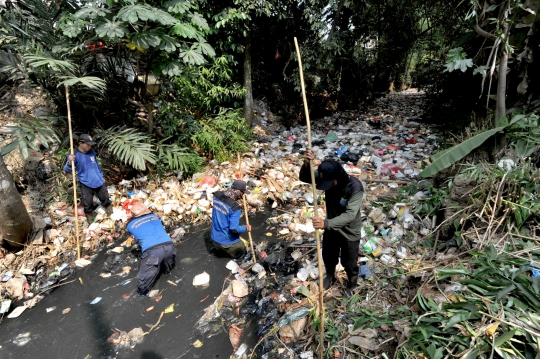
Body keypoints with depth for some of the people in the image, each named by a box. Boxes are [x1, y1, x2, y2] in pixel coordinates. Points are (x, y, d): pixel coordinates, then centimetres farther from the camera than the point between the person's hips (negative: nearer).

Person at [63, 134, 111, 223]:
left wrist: (101, 176, 20)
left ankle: (108, 207, 46)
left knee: (104, 197, 20)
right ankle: (89, 214, 31)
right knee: (87, 203, 6)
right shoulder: (75, 155, -16)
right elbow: (67, 170, -17)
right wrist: (70, 163, -38)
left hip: (98, 181, 4)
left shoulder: (91, 152, -1)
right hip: (86, 184, -4)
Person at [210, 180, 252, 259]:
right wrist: (246, 228, -11)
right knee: (241, 252, 25)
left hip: (214, 238, 6)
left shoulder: (217, 195, -10)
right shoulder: (235, 208, -30)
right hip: (228, 242, -6)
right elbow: (234, 229, -29)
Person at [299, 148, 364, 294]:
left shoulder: (355, 188, -33)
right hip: (331, 227, 5)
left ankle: (353, 283, 50)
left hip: (350, 232, -5)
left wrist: (326, 223, -52)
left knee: (349, 262, 19)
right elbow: (304, 178, -17)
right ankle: (330, 276, 57)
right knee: (328, 257, 26)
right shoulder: (327, 178, -18)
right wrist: (307, 164, -39)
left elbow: (349, 215, -39)